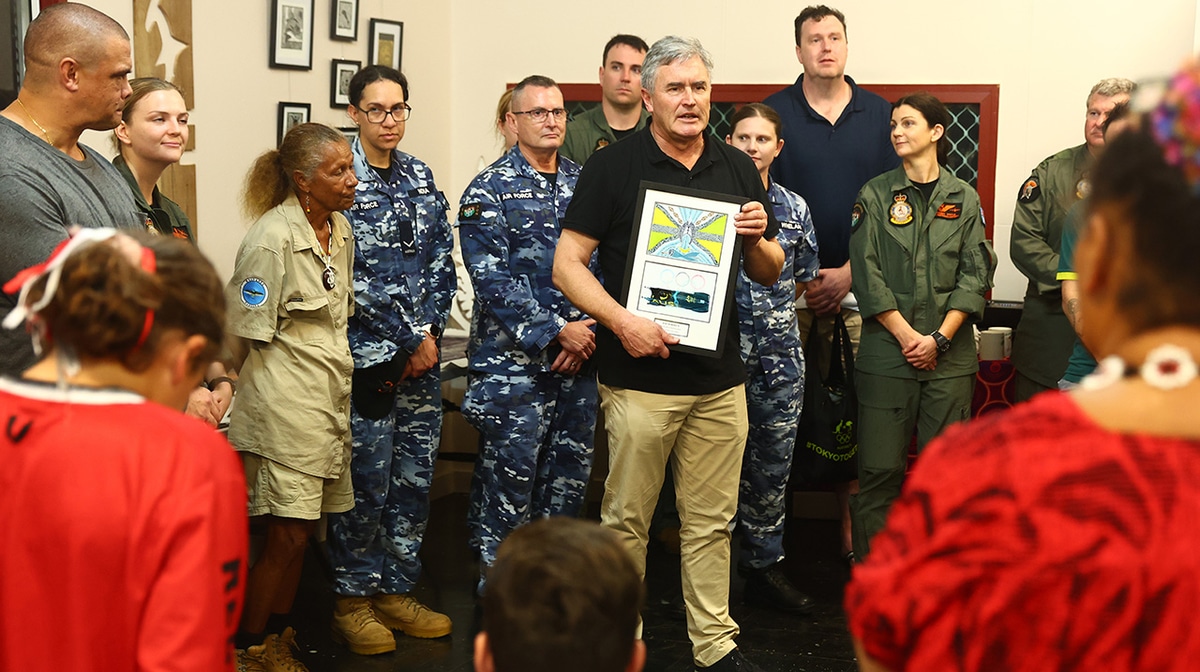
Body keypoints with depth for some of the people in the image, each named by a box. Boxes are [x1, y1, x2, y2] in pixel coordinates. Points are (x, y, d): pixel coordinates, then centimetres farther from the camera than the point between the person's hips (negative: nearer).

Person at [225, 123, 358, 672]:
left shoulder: (339, 229, 9)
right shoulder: (272, 239, -17)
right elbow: (245, 336, -13)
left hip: (330, 397, 8)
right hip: (287, 403, -8)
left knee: (299, 531, 13)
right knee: (287, 536, -4)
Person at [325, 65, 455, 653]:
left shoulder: (420, 177, 12)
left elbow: (441, 260, 11)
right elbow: (350, 276, -14)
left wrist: (431, 330, -3)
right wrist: (410, 338, -11)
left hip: (423, 350, 6)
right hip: (368, 356, -6)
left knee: (415, 476, 10)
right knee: (367, 480, -1)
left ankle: (397, 590, 22)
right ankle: (352, 599, 13)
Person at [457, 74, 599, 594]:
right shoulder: (488, 191, -4)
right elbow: (493, 280, -12)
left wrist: (588, 332, -3)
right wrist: (556, 331, -16)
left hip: (580, 358, 5)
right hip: (513, 361, -5)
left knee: (570, 478, 11)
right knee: (510, 479, 0)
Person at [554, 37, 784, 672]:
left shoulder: (737, 168, 11)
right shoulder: (613, 165, -3)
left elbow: (769, 274, 17)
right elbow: (567, 264, -6)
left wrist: (756, 241, -5)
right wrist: (622, 320, -19)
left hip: (721, 380, 4)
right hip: (640, 376, -4)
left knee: (711, 522, 11)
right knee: (626, 521, 5)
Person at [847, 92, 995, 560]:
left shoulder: (964, 199, 8)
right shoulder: (875, 196, 4)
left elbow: (975, 274, 3)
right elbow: (867, 273, -2)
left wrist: (939, 338, -8)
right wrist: (906, 336, -9)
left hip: (949, 353, 1)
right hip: (887, 349, -1)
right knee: (880, 466, -2)